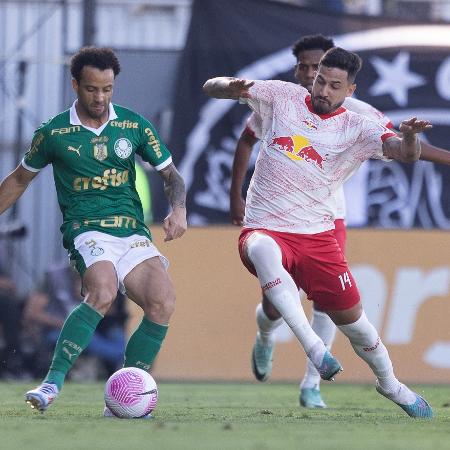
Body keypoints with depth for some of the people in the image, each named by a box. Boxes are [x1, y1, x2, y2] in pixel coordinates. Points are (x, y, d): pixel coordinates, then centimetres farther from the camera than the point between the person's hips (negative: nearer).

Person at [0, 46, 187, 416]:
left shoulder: (133, 125, 8)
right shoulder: (54, 133, 3)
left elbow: (171, 174, 15)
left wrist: (178, 209, -4)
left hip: (133, 233, 3)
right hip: (87, 232, -3)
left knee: (163, 304, -22)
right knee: (103, 292, -35)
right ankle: (53, 383, -34)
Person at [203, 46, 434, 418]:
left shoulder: (357, 129, -2)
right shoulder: (282, 97, 2)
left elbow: (405, 153, -18)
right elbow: (211, 88, 4)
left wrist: (409, 138, -42)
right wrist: (232, 86, -21)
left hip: (317, 235, 1)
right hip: (265, 230, -1)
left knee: (352, 317, 5)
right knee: (262, 249, -39)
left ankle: (390, 384, 35)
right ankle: (313, 347, -42)